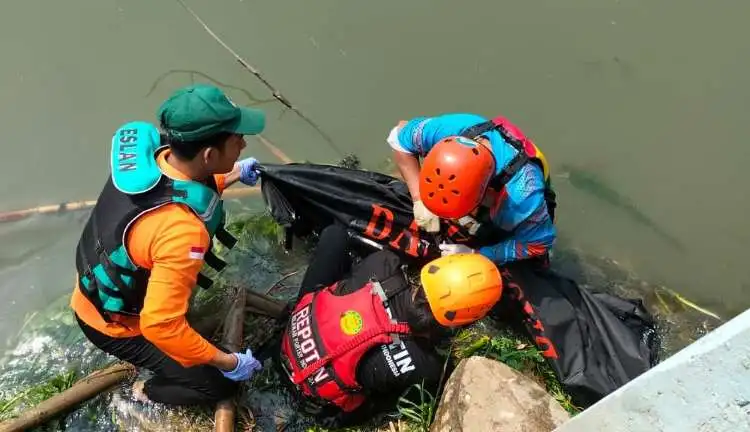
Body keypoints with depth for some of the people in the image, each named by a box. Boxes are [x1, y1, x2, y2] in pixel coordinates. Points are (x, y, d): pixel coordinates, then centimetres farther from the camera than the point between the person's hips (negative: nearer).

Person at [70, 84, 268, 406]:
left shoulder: (149, 155, -17)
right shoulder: (182, 231, -41)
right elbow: (160, 326, -38)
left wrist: (233, 175, 8)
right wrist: (228, 361, -26)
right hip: (114, 326, -7)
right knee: (221, 383, 0)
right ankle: (149, 392, 28)